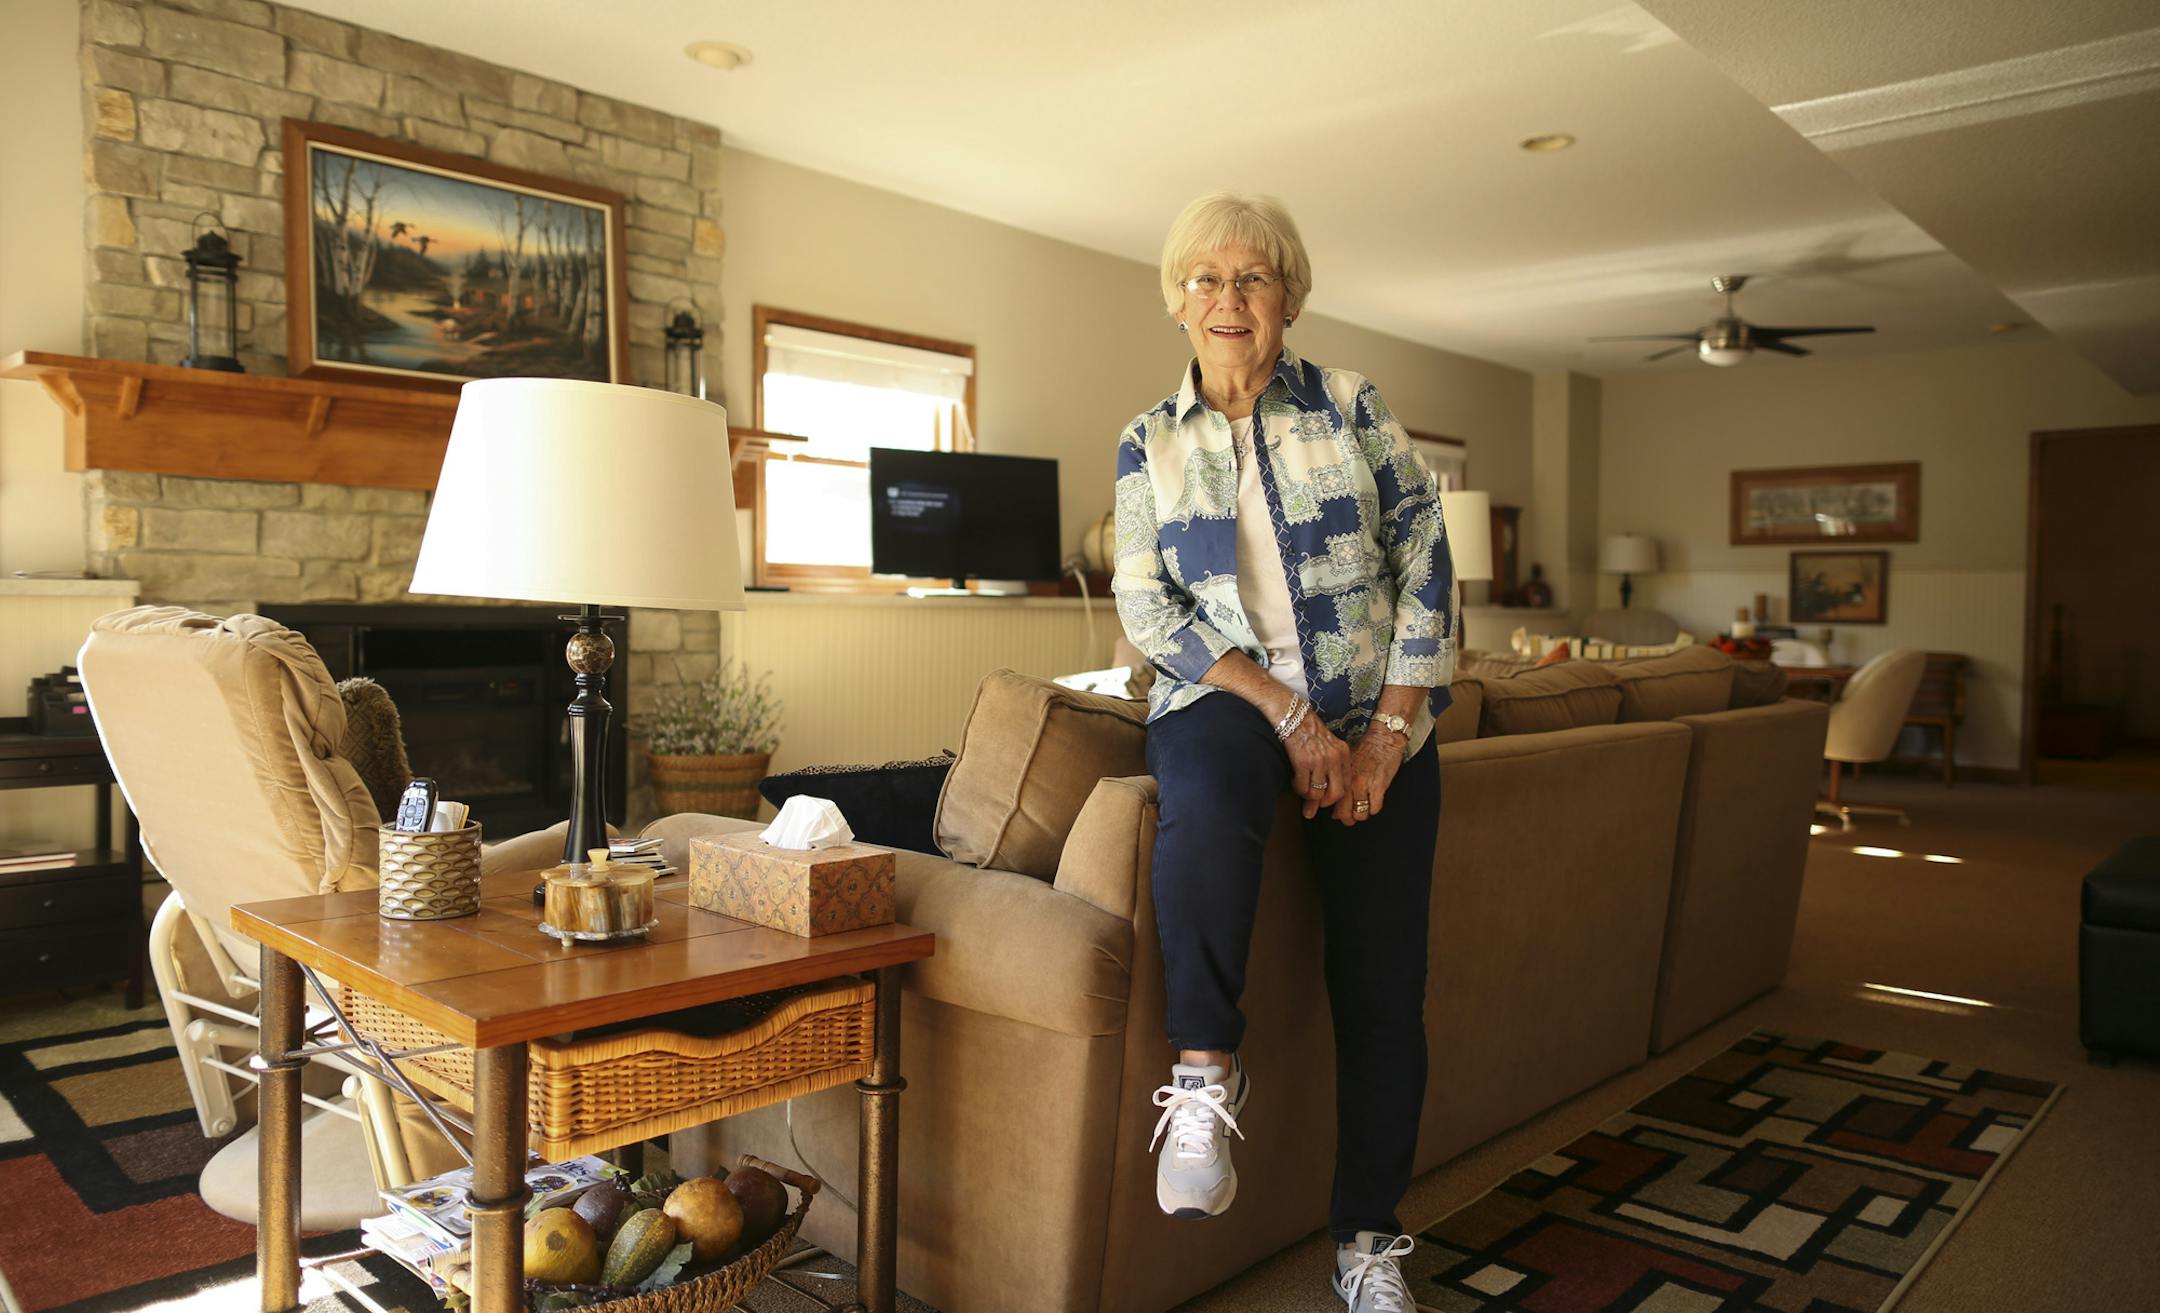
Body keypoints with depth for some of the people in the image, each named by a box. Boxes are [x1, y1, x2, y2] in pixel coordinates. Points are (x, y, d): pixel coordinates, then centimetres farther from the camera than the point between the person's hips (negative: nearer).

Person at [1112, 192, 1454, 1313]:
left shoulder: (1352, 408, 5)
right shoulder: (1150, 443, 6)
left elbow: (1425, 562, 1)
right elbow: (1146, 607, -3)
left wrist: (1389, 732, -9)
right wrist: (1285, 712, -14)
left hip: (1374, 716, 1)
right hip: (1225, 702, -1)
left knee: (1382, 990, -2)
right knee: (1205, 808, -38)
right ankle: (1204, 1070, -16)